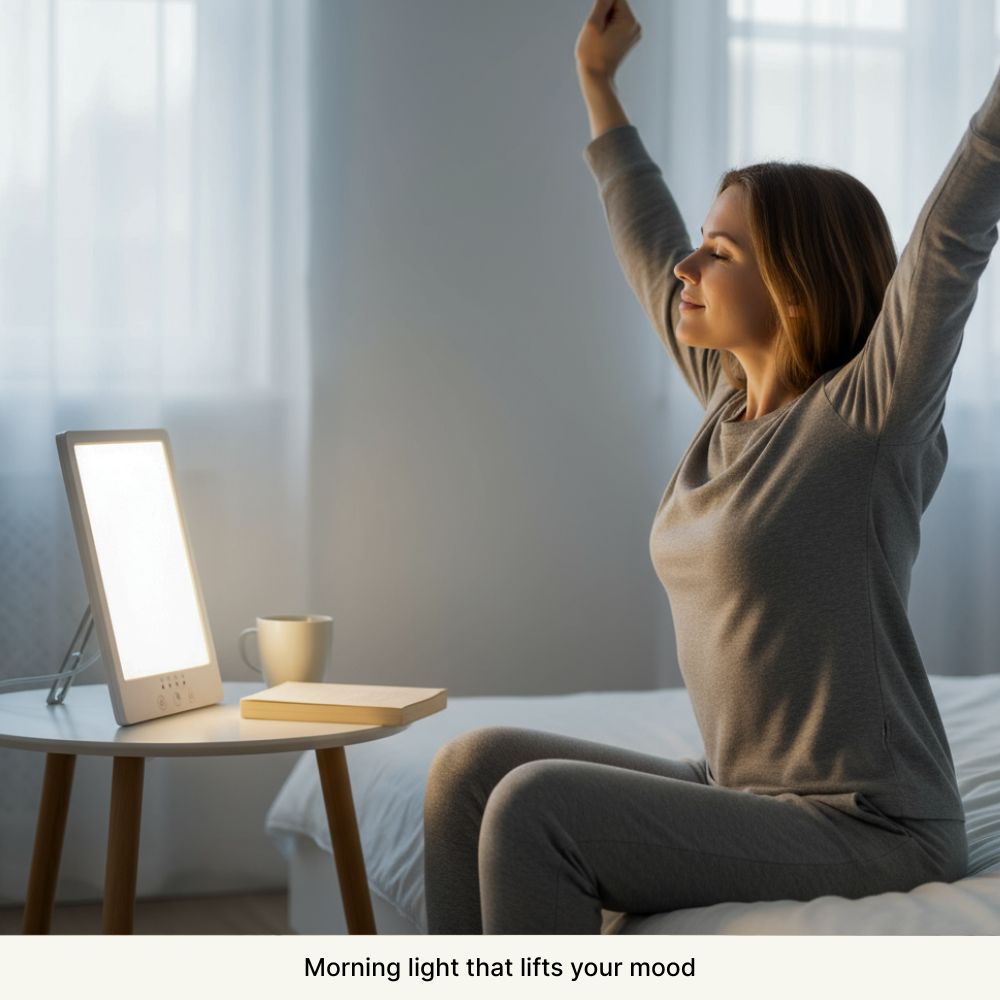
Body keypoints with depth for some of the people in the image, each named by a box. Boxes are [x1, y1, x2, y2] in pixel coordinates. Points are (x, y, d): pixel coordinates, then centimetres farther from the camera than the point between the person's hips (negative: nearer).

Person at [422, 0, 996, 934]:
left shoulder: (870, 414, -13)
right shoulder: (733, 401, 8)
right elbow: (653, 258, 21)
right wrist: (598, 83, 29)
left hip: (864, 825, -8)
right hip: (745, 792, 8)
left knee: (535, 807, -21)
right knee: (476, 763, -1)